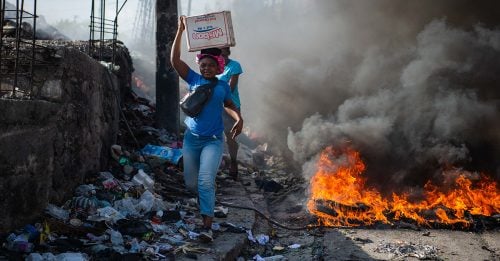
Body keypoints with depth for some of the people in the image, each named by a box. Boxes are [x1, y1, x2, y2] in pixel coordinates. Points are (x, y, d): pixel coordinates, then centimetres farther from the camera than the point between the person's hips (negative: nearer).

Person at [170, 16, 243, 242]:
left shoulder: (223, 86, 4)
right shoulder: (194, 79, 1)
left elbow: (229, 105, 20)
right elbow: (175, 60, -8)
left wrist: (239, 119, 0)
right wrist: (180, 32, -13)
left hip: (214, 140, -2)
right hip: (191, 138, 2)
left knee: (206, 181, -19)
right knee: (191, 183, 9)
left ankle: (207, 225, -18)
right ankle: (207, 199, 44)